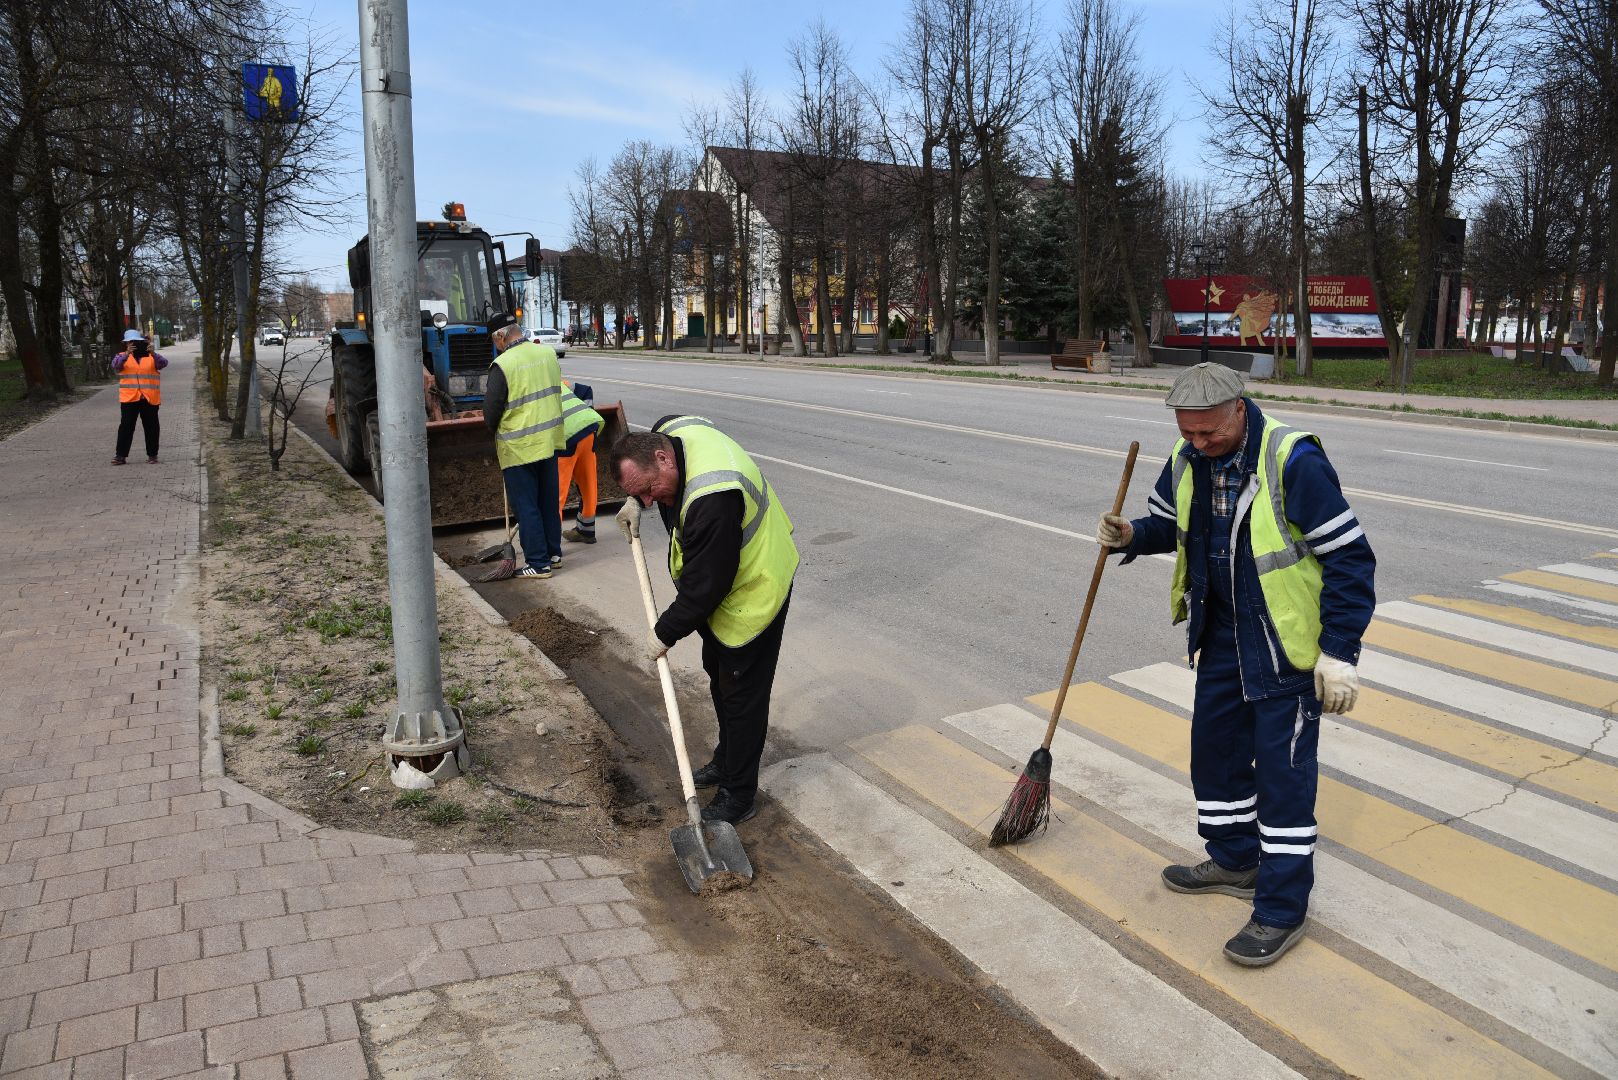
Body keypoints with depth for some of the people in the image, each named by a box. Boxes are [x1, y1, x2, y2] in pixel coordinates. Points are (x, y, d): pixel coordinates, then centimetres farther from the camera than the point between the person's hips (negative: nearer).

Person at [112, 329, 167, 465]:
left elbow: (164, 363, -9)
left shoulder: (151, 357, 8)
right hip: (129, 398, 0)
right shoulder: (122, 356, 8)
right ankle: (121, 455, 1)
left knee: (151, 427, 5)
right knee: (126, 427, -1)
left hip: (149, 398, 0)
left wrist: (153, 354, -27)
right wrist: (127, 354, -28)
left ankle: (152, 455, 12)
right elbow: (115, 365, -11)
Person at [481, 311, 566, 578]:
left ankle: (538, 562, 6)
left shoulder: (502, 365, -18)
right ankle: (553, 551, 28)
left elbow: (490, 411, -10)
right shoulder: (549, 353, 1)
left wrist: (495, 430, 9)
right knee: (549, 500, 17)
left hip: (519, 446, -6)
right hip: (550, 440, 6)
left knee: (526, 506, 3)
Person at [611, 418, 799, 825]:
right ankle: (726, 760, 42)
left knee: (741, 696, 1)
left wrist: (665, 633, -19)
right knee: (717, 673, 24)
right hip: (724, 582, 10)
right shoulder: (668, 431, -13)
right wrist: (634, 501, 6)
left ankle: (738, 795, 16)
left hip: (753, 593, -10)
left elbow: (704, 587, -32)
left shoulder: (712, 501, -41)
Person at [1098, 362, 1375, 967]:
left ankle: (1282, 910, 12)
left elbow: (1350, 556, -19)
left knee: (1282, 773, -2)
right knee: (1214, 748, 17)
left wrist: (1340, 653, -19)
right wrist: (1132, 536, -8)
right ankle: (1235, 862, 38)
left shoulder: (1293, 462, -23)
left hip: (1286, 648, -7)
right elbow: (1167, 521, 16)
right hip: (1221, 641, 7)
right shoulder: (1187, 461, -1)